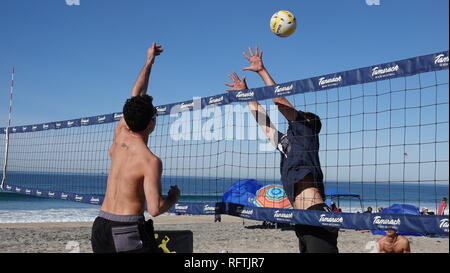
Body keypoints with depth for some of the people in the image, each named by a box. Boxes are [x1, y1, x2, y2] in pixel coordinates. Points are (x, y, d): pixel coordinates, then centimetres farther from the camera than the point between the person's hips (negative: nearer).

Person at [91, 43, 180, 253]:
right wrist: (173, 197, 1)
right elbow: (155, 209, -20)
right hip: (129, 230, -7)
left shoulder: (120, 134, 3)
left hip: (101, 225, 8)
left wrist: (149, 61, 25)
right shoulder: (150, 161, -16)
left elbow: (136, 96, 16)